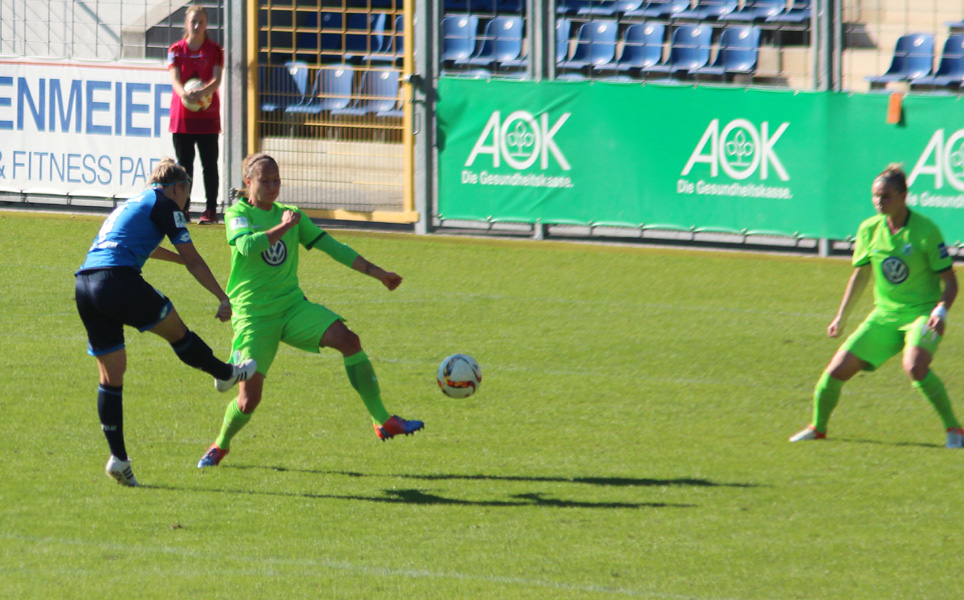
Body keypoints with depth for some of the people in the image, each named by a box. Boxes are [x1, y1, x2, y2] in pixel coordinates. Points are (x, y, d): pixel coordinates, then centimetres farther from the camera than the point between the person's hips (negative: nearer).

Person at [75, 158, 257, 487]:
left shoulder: (130, 204, 30)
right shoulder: (164, 205, 6)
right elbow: (192, 260, 3)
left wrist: (178, 258, 68)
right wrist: (224, 299, 10)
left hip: (85, 286, 8)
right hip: (119, 280, -8)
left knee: (111, 376, 10)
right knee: (177, 332, 17)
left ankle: (118, 458, 7)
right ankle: (226, 375, 38)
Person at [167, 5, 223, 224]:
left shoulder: (215, 50, 3)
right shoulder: (176, 50, 5)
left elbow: (217, 79, -10)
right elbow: (175, 78, -9)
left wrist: (202, 92, -31)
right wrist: (183, 93, -32)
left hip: (207, 115, -1)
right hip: (182, 115, 1)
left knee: (209, 163, -1)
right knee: (184, 164, 3)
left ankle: (211, 209, 0)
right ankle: (183, 209, 8)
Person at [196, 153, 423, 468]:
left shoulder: (289, 214, 13)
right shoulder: (238, 214, -2)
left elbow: (331, 246, 14)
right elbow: (247, 246, -24)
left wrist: (377, 273, 11)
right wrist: (282, 227, -18)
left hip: (293, 306, 4)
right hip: (253, 316, -4)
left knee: (347, 339, -20)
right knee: (249, 398, -13)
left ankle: (382, 421, -16)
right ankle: (220, 446, 19)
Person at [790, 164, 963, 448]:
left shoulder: (925, 230, -14)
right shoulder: (869, 229, 1)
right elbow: (860, 274, 16)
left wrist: (940, 311, -26)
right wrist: (841, 316, 19)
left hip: (922, 313, -5)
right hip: (884, 315, 5)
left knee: (914, 366, -34)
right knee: (838, 369, -4)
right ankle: (817, 428, 23)